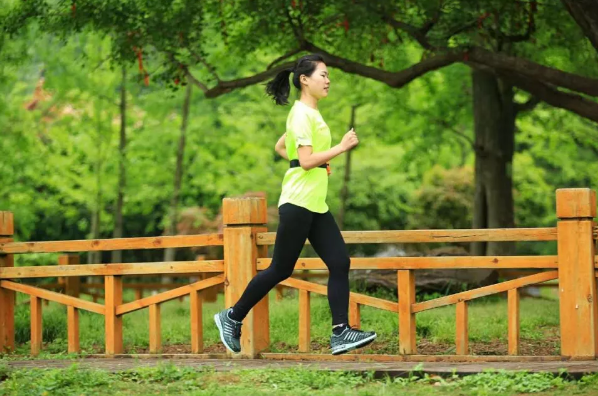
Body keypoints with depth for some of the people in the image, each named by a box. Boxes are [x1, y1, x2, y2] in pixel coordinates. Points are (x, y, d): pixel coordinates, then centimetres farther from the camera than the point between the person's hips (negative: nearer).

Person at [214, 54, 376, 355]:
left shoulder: (310, 114, 16)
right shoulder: (302, 114, -13)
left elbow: (280, 147, 26)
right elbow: (306, 160, -21)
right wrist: (341, 147, -20)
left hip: (316, 205, 9)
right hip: (298, 203, -9)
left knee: (340, 263, -2)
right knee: (281, 270, -1)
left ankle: (341, 333, -5)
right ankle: (232, 318, 13)